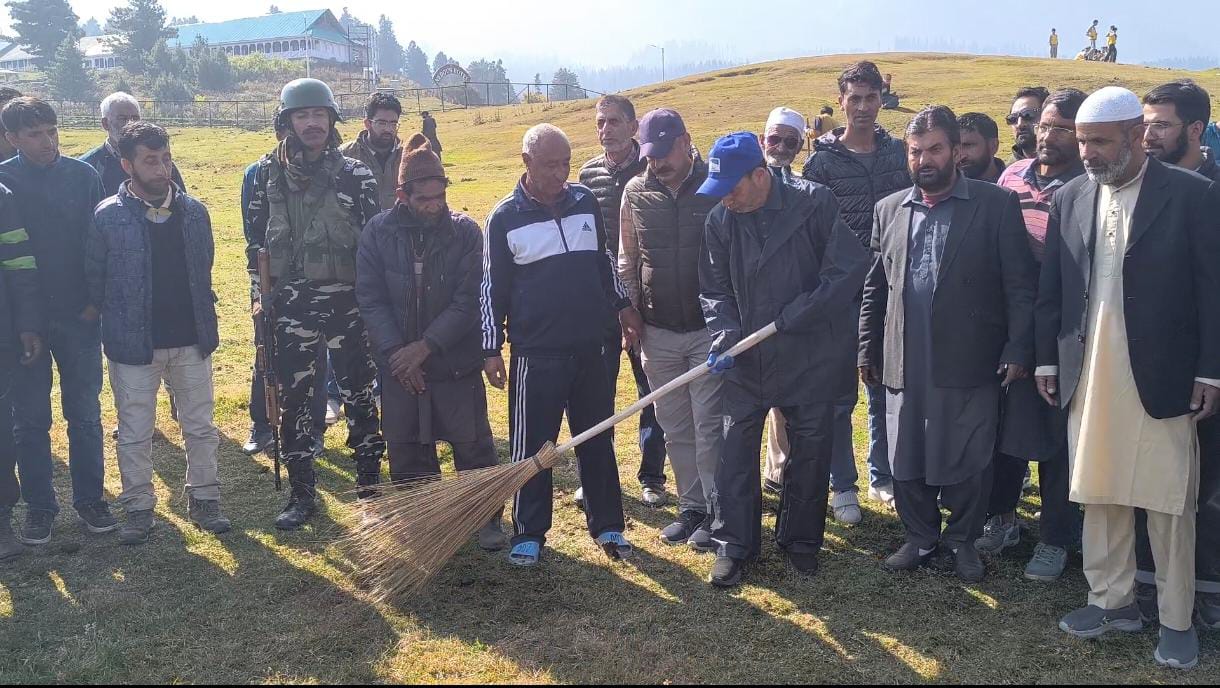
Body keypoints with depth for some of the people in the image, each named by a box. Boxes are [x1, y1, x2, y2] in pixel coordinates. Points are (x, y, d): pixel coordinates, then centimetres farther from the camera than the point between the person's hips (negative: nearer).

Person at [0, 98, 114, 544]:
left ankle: (90, 498, 21)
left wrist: (97, 300, -4)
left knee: (85, 413, 9)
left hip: (80, 317, 1)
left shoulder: (82, 175, -2)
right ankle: (39, 505, 20)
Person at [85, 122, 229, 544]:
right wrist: (114, 323, 3)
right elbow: (93, 279, 1)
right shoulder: (107, 217, -9)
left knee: (201, 427, 11)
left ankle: (204, 499, 26)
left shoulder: (194, 212, 1)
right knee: (134, 434, 9)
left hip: (191, 340, 3)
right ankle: (138, 508, 24)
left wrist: (205, 326, 9)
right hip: (133, 346, -2)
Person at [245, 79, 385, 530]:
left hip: (348, 300, -2)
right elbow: (257, 237, 12)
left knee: (360, 394, 4)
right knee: (293, 399, 6)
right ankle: (302, 495, 19)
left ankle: (370, 487, 18)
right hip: (291, 302, 2)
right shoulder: (269, 174, 5)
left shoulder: (356, 175, -2)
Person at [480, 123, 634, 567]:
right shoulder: (505, 217, -5)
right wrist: (491, 349, -3)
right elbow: (492, 288, -2)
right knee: (531, 447, 4)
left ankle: (607, 527, 24)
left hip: (590, 348, 3)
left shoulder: (585, 202, 5)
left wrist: (624, 307, 17)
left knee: (597, 443, 12)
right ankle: (529, 534, 18)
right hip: (535, 353, -3)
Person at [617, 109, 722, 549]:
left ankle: (716, 511, 14)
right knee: (675, 429, 11)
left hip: (710, 330, -4)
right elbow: (628, 259, 12)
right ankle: (691, 507, 24)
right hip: (658, 332, 4)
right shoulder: (636, 191, 4)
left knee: (709, 428, 0)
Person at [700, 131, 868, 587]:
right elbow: (714, 290, 5)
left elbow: (849, 269, -14)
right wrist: (724, 338, -12)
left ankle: (800, 541, 27)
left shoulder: (813, 203, -13)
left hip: (811, 354, -2)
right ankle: (734, 545, 17)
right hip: (747, 358, 3)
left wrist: (792, 318, -16)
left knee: (810, 451, 9)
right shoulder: (720, 220, -2)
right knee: (736, 450, 3)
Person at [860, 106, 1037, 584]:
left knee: (967, 463, 7)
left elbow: (1020, 284, -4)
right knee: (905, 462, 10)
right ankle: (920, 538, 29)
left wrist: (1018, 349, -10)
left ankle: (961, 540, 27)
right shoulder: (890, 209, 10)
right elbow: (875, 287, 14)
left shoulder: (996, 206, -2)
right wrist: (867, 349, 11)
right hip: (904, 363, 3)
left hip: (969, 364, -3)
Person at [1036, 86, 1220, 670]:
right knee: (1098, 494, 12)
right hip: (1087, 377, 4)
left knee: (1168, 502, 5)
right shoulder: (1070, 198, 6)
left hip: (1161, 377, -4)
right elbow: (1050, 288, 10)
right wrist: (1047, 360, 9)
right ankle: (1113, 601, 28)